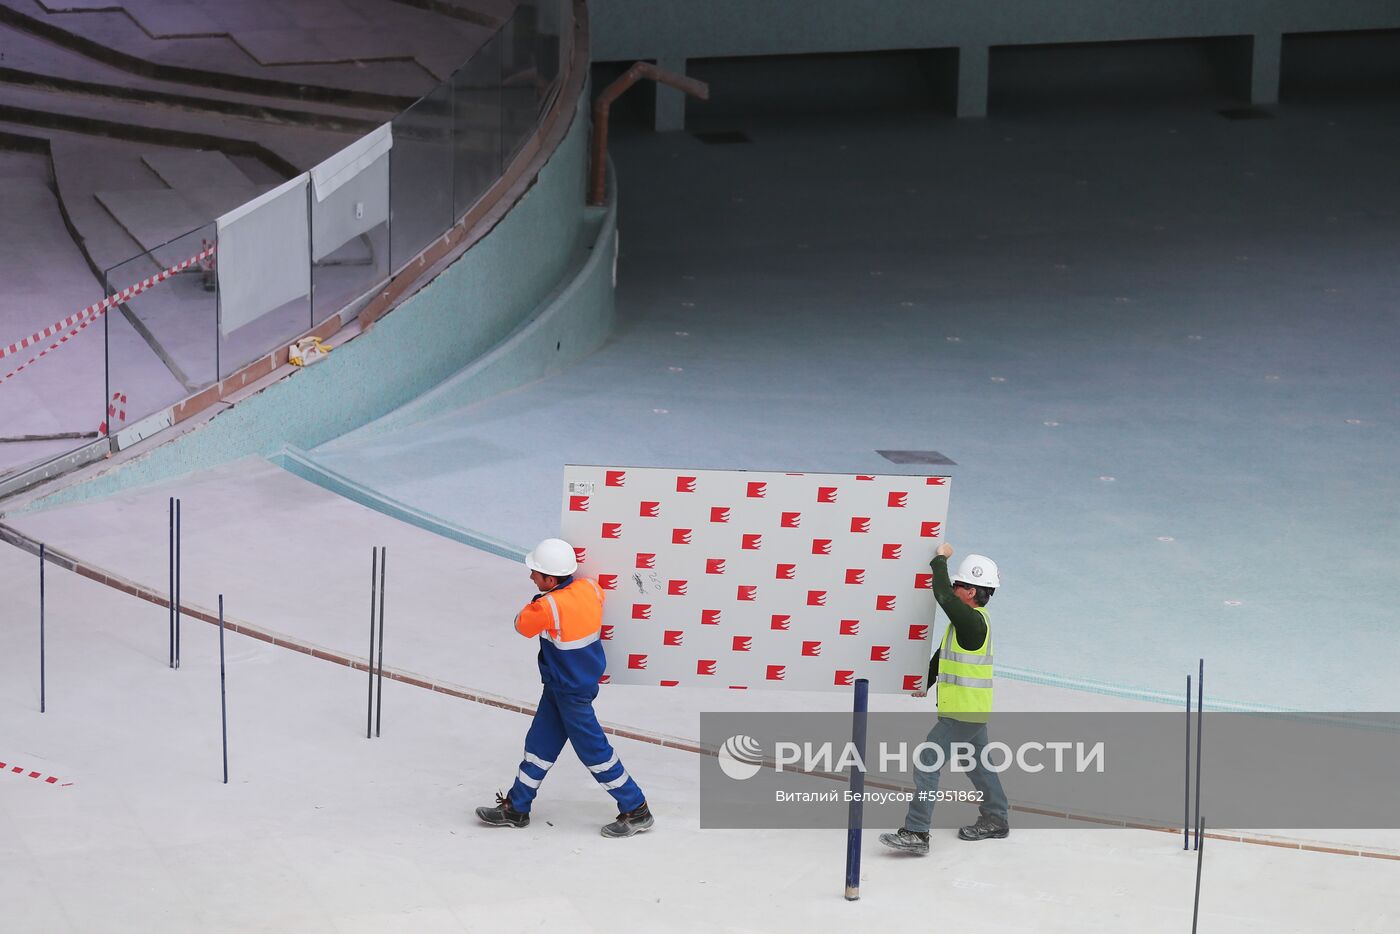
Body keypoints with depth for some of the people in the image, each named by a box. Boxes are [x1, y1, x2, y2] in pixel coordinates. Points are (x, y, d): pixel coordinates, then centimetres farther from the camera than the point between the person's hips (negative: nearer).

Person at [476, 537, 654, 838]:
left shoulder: (549, 607, -30)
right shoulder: (590, 588, -8)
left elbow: (522, 625, -11)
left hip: (572, 693, -9)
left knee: (593, 750, 3)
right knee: (540, 742, 16)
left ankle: (636, 812, 13)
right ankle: (515, 808, 26)